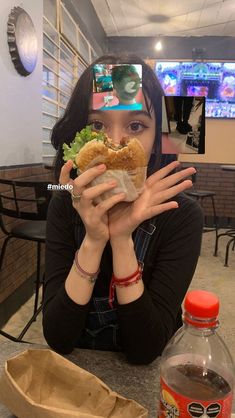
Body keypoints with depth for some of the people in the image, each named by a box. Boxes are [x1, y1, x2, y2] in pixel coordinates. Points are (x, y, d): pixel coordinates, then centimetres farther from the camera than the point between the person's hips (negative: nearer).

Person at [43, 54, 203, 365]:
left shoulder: (181, 215, -16)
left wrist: (122, 240, -27)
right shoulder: (64, 206, -11)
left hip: (147, 374, -1)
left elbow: (145, 350, -17)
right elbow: (57, 339, -15)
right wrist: (93, 242, -27)